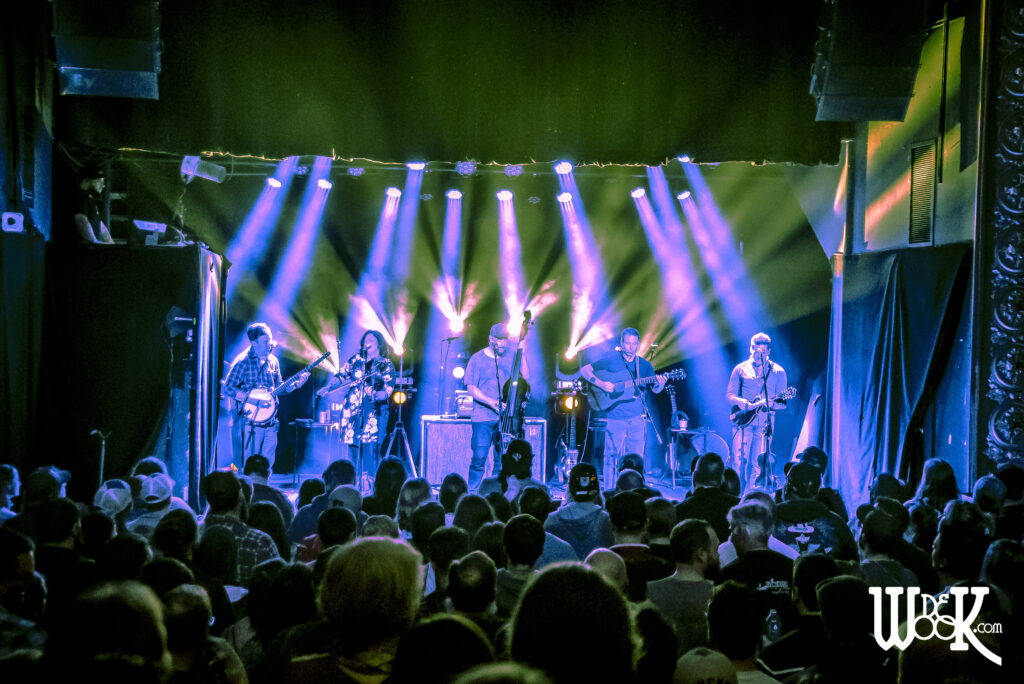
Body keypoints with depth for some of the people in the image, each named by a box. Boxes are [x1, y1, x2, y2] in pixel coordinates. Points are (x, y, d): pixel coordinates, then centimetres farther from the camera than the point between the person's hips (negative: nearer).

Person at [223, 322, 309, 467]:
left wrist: (295, 384, 1)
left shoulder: (273, 361, 12)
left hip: (269, 421, 6)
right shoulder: (243, 362, -9)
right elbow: (228, 388, -14)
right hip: (249, 421, -6)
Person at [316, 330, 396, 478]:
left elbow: (388, 389, -6)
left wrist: (377, 395, -27)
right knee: (353, 447, 5)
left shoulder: (386, 365, 3)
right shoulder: (356, 359, 14)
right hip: (352, 410, 4)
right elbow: (342, 375, 17)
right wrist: (327, 387, 1)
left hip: (373, 412, -4)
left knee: (370, 448, -14)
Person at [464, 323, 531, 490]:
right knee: (479, 456, -8)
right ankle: (472, 492, 3)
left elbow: (525, 376, 1)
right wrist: (490, 402, -16)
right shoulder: (478, 359, 0)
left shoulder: (511, 356, 9)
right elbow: (471, 388, -3)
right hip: (483, 417, -3)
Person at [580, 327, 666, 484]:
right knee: (612, 456, -2)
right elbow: (584, 370, 0)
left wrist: (660, 383, -17)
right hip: (615, 417, -3)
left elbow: (655, 389, 7)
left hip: (637, 418, 3)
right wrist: (601, 384, -14)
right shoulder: (610, 361, 0)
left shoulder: (645, 365, 9)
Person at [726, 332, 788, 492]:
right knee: (738, 460, -9)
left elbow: (783, 402, 6)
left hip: (764, 422, 0)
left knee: (756, 464, -3)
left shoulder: (778, 371, 9)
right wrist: (742, 403, -13)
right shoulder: (740, 369, 10)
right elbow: (729, 395, 8)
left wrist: (771, 403, -16)